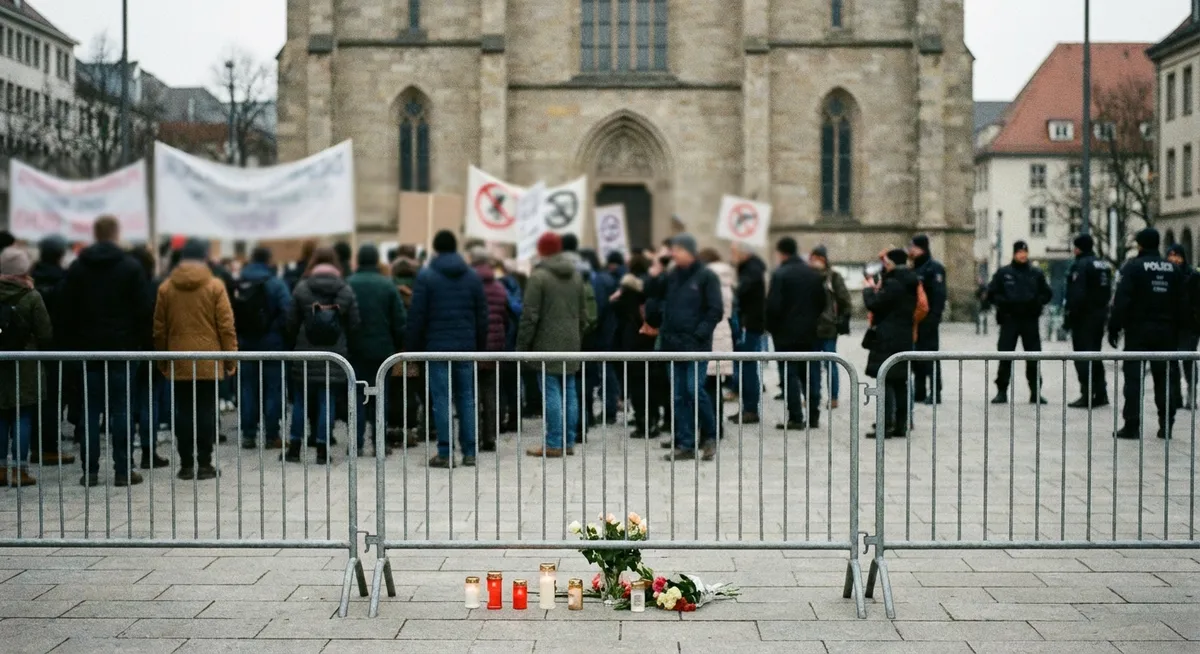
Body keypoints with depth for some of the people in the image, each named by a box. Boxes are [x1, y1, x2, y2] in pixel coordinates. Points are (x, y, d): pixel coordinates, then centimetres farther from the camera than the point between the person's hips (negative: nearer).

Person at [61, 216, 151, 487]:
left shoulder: (77, 268, 5)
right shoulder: (131, 267, -3)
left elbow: (67, 312, 5)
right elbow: (143, 310, -5)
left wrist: (74, 343, 11)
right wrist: (139, 341, 4)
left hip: (88, 349, 2)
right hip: (122, 348, -2)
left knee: (90, 411, 5)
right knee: (122, 410, 0)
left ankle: (90, 471, 4)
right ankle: (123, 471, 0)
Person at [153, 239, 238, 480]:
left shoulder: (166, 288, 3)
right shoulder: (215, 286, -4)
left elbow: (159, 329, 6)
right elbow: (226, 326, -5)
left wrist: (162, 361, 14)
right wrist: (230, 358, 1)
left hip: (178, 363, 2)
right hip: (209, 361, -2)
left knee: (183, 412, 6)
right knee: (206, 411, 3)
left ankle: (186, 464, 8)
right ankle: (204, 463, 3)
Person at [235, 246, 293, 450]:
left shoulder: (239, 284, 3)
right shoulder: (276, 283, -8)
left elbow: (231, 314, 1)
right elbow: (287, 312, -16)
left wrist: (237, 337, 7)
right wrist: (284, 335, -4)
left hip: (245, 342, 3)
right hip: (271, 342, -3)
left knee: (248, 388, 9)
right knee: (273, 389, 2)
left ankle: (248, 435, 9)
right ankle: (271, 436, 1)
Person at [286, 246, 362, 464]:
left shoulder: (302, 288, -2)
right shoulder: (346, 290, 0)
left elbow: (291, 322, -1)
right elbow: (354, 324, 1)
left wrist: (294, 344, 13)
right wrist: (347, 348, 12)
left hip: (305, 354, 0)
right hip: (335, 355, 1)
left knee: (300, 400, 8)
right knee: (327, 401, 3)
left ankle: (294, 448, 11)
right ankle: (322, 449, 3)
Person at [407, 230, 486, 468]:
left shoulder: (426, 276, -3)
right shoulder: (472, 276, 9)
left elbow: (416, 316, -6)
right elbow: (482, 316, 9)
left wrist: (413, 348, 1)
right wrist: (481, 348, 14)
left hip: (437, 347, -3)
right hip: (466, 346, 4)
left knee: (441, 399, -1)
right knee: (466, 398, 8)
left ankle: (445, 453, -3)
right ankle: (469, 452, 7)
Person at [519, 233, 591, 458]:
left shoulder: (538, 276, -10)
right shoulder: (576, 274, 12)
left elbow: (530, 315, -12)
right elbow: (583, 312, 16)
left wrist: (522, 345, -6)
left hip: (547, 344, -6)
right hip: (571, 344, 6)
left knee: (551, 393, -5)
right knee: (569, 392, 9)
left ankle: (554, 445, -5)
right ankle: (569, 442, 12)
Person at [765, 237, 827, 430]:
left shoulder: (780, 274, -13)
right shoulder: (814, 274, 7)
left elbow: (773, 305, -17)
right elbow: (822, 303, 10)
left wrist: (771, 327, -2)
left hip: (787, 333, -6)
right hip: (808, 332, 6)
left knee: (790, 375, -2)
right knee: (808, 374, 12)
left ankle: (795, 417, -4)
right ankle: (813, 416, 12)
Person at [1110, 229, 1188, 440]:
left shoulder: (1133, 267, -8)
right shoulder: (1173, 269, 8)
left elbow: (1121, 301, -15)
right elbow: (1182, 304, 10)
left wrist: (1114, 328, -11)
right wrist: (1177, 330, 16)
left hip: (1138, 329, -4)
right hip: (1165, 331, 5)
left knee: (1134, 377, -2)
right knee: (1165, 376, 10)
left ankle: (1132, 425, -5)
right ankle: (1166, 424, 10)